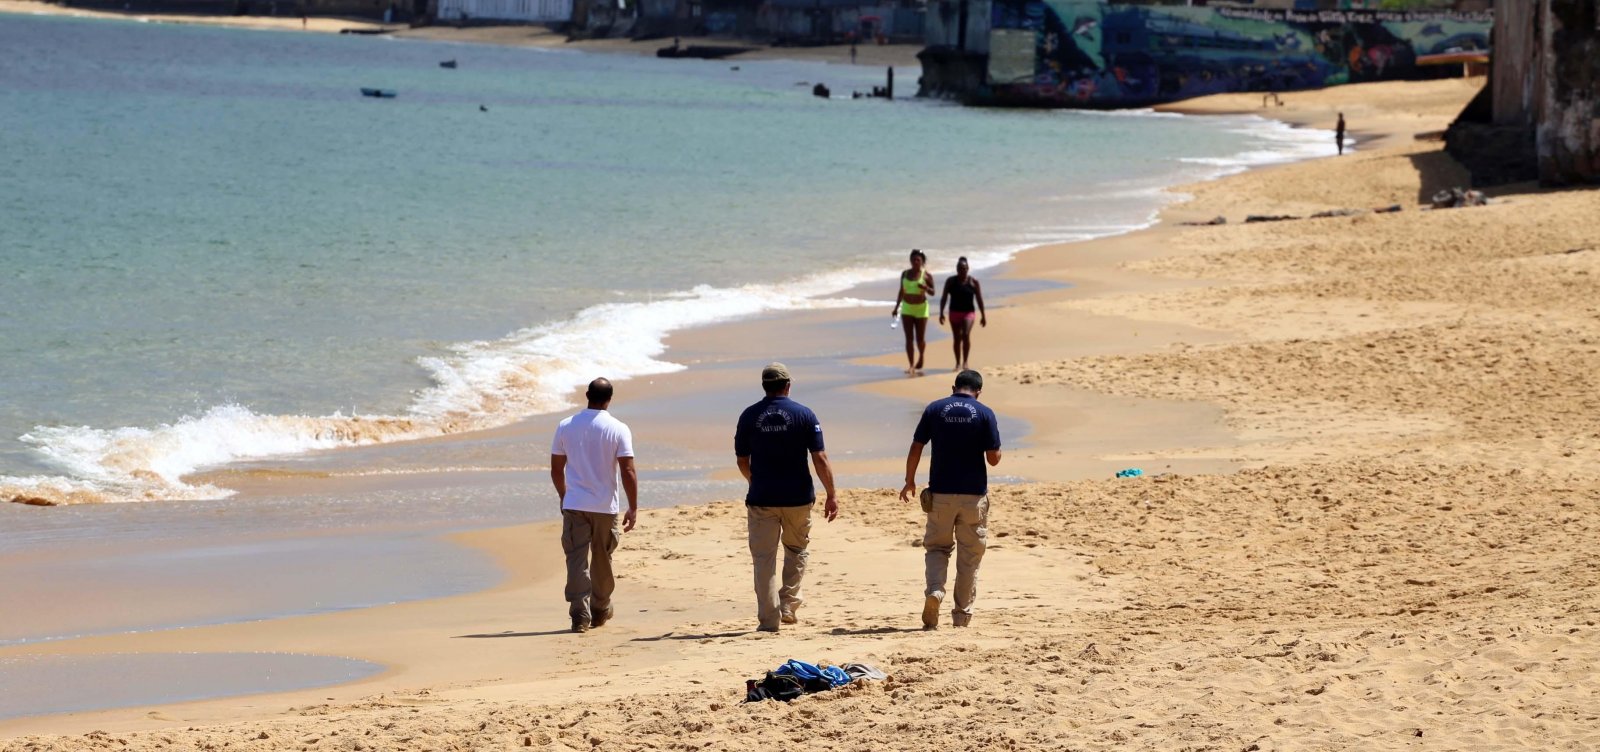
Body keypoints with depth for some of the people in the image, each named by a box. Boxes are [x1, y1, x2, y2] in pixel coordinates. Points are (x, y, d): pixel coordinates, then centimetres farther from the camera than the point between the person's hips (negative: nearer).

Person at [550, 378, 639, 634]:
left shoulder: (566, 427, 1)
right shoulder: (619, 430, -7)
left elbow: (556, 469, 7)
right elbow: (628, 472, -11)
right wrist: (633, 508, -4)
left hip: (574, 505, 0)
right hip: (605, 507, 0)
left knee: (577, 559, -1)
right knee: (601, 560, 15)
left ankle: (580, 615, -12)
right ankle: (600, 611, 29)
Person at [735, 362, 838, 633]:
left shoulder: (749, 416, 1)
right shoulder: (804, 415, -3)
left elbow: (742, 461, 9)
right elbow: (820, 459, -8)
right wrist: (831, 495, -2)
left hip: (761, 498, 0)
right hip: (798, 497, 0)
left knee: (764, 558, 3)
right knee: (796, 550, 21)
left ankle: (768, 618, -1)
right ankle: (788, 606, 13)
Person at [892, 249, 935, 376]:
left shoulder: (926, 275, -5)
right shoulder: (905, 274, 6)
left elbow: (932, 292, -3)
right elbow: (901, 292, 13)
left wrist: (925, 287, -24)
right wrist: (896, 307, 12)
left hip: (921, 308, -2)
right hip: (907, 308, 2)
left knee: (920, 338, 4)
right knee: (909, 338, -5)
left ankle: (919, 364, 31)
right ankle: (911, 366, -5)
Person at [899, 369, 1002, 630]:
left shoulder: (934, 409, -1)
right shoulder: (984, 414, -5)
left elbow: (916, 449, -1)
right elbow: (993, 458, -7)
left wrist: (910, 482, 12)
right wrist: (996, 451, 16)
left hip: (940, 492, 1)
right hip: (974, 493, -1)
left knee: (937, 546, 14)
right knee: (969, 554, 11)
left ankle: (934, 589, -13)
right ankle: (963, 613, 13)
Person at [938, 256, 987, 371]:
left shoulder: (973, 282, -1)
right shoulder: (951, 281, 2)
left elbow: (979, 299, 2)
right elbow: (944, 298, 3)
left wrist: (983, 315, 2)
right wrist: (941, 313, -6)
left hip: (968, 312, -2)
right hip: (954, 313, 2)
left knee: (966, 335, -21)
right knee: (957, 338, 7)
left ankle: (965, 362, -14)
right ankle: (958, 363, 19)